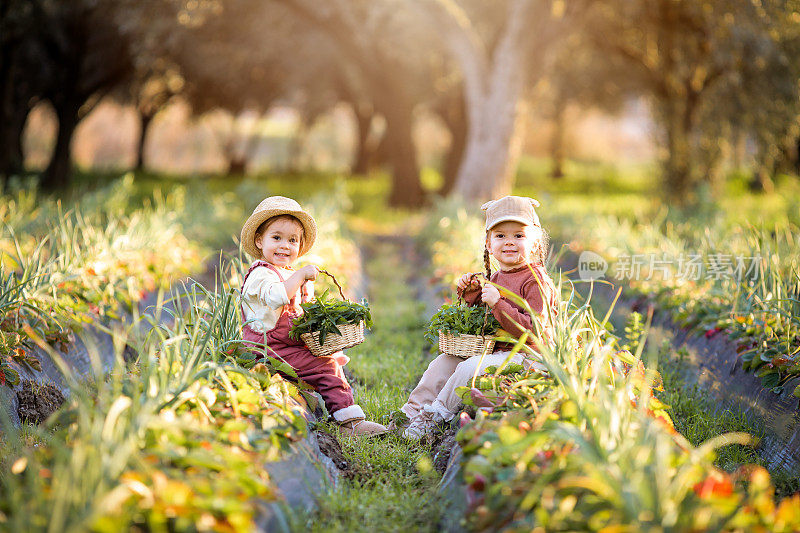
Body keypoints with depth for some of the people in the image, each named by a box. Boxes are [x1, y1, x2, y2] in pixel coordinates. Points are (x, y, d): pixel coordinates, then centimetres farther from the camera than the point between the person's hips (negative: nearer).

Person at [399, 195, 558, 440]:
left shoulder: (536, 282, -14)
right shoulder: (495, 278, 12)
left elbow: (532, 331, -23)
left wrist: (497, 304, -28)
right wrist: (472, 295, 0)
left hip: (526, 356, -9)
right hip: (495, 351, 9)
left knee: (470, 368, -26)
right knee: (444, 362, 4)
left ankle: (434, 416, -13)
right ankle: (414, 412, 5)